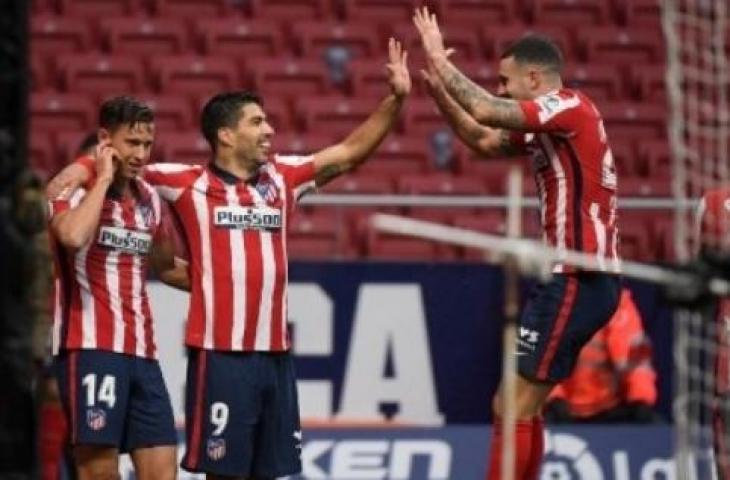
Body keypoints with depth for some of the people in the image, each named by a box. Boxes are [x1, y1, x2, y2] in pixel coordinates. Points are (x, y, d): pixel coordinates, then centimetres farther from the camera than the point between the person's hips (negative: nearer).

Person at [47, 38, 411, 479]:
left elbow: (350, 153, 12)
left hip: (275, 353, 5)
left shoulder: (283, 177, 10)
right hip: (220, 354, -5)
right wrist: (83, 168, -8)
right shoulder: (189, 184, -1)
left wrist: (395, 100, 4)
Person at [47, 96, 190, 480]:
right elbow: (73, 236, -29)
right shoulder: (75, 191, -5)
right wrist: (104, 179, -17)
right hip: (91, 347, -7)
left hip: (141, 351, 7)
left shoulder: (148, 198, 16)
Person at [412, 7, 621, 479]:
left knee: (513, 407, -9)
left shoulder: (571, 107, -12)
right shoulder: (546, 124, 16)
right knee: (522, 407, 14)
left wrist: (440, 59, -9)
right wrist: (439, 90, 10)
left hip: (577, 280, -10)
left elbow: (485, 110, -22)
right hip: (579, 278, 10)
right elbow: (483, 139, 24)